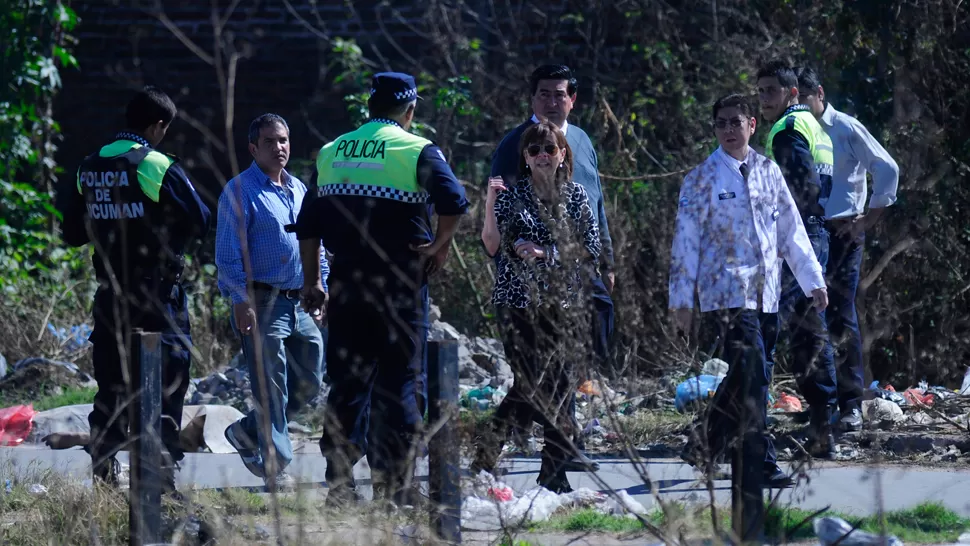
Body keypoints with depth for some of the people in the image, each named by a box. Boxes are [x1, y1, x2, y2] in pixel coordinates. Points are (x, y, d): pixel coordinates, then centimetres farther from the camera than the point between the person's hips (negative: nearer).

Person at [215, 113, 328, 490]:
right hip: (262, 303, -7)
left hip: (301, 303, 7)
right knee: (271, 387, -7)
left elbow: (316, 246, 24)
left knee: (309, 382, 8)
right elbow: (228, 254, -10)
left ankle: (247, 432, 24)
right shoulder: (240, 192, -5)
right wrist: (241, 301, -18)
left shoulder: (299, 191, 17)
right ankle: (275, 467, -3)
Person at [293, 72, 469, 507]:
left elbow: (308, 225, 12)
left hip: (347, 284, 4)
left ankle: (339, 484, 10)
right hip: (400, 285, -4)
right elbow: (453, 201, -21)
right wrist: (440, 245, -5)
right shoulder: (416, 151, -5)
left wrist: (312, 282, 19)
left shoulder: (331, 153, 11)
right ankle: (393, 485, -2)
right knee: (401, 382, 1)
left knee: (346, 384, 10)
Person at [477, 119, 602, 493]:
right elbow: (494, 248, -2)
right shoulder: (512, 196, 2)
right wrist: (490, 206, -14)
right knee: (529, 381, -12)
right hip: (518, 300, -2)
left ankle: (554, 474, 2)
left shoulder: (575, 196, 7)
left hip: (562, 301, 2)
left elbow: (590, 250, 4)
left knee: (558, 382, -1)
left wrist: (547, 254, -9)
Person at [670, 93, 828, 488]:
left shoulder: (768, 172, 11)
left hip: (765, 293, 5)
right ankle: (762, 462, -14)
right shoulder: (702, 179, -1)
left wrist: (813, 280, 13)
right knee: (752, 376, -15)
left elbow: (791, 229, 16)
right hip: (726, 292, -5)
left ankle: (706, 450, 20)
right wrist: (681, 299, -4)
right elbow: (686, 239, -1)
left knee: (744, 379, 7)